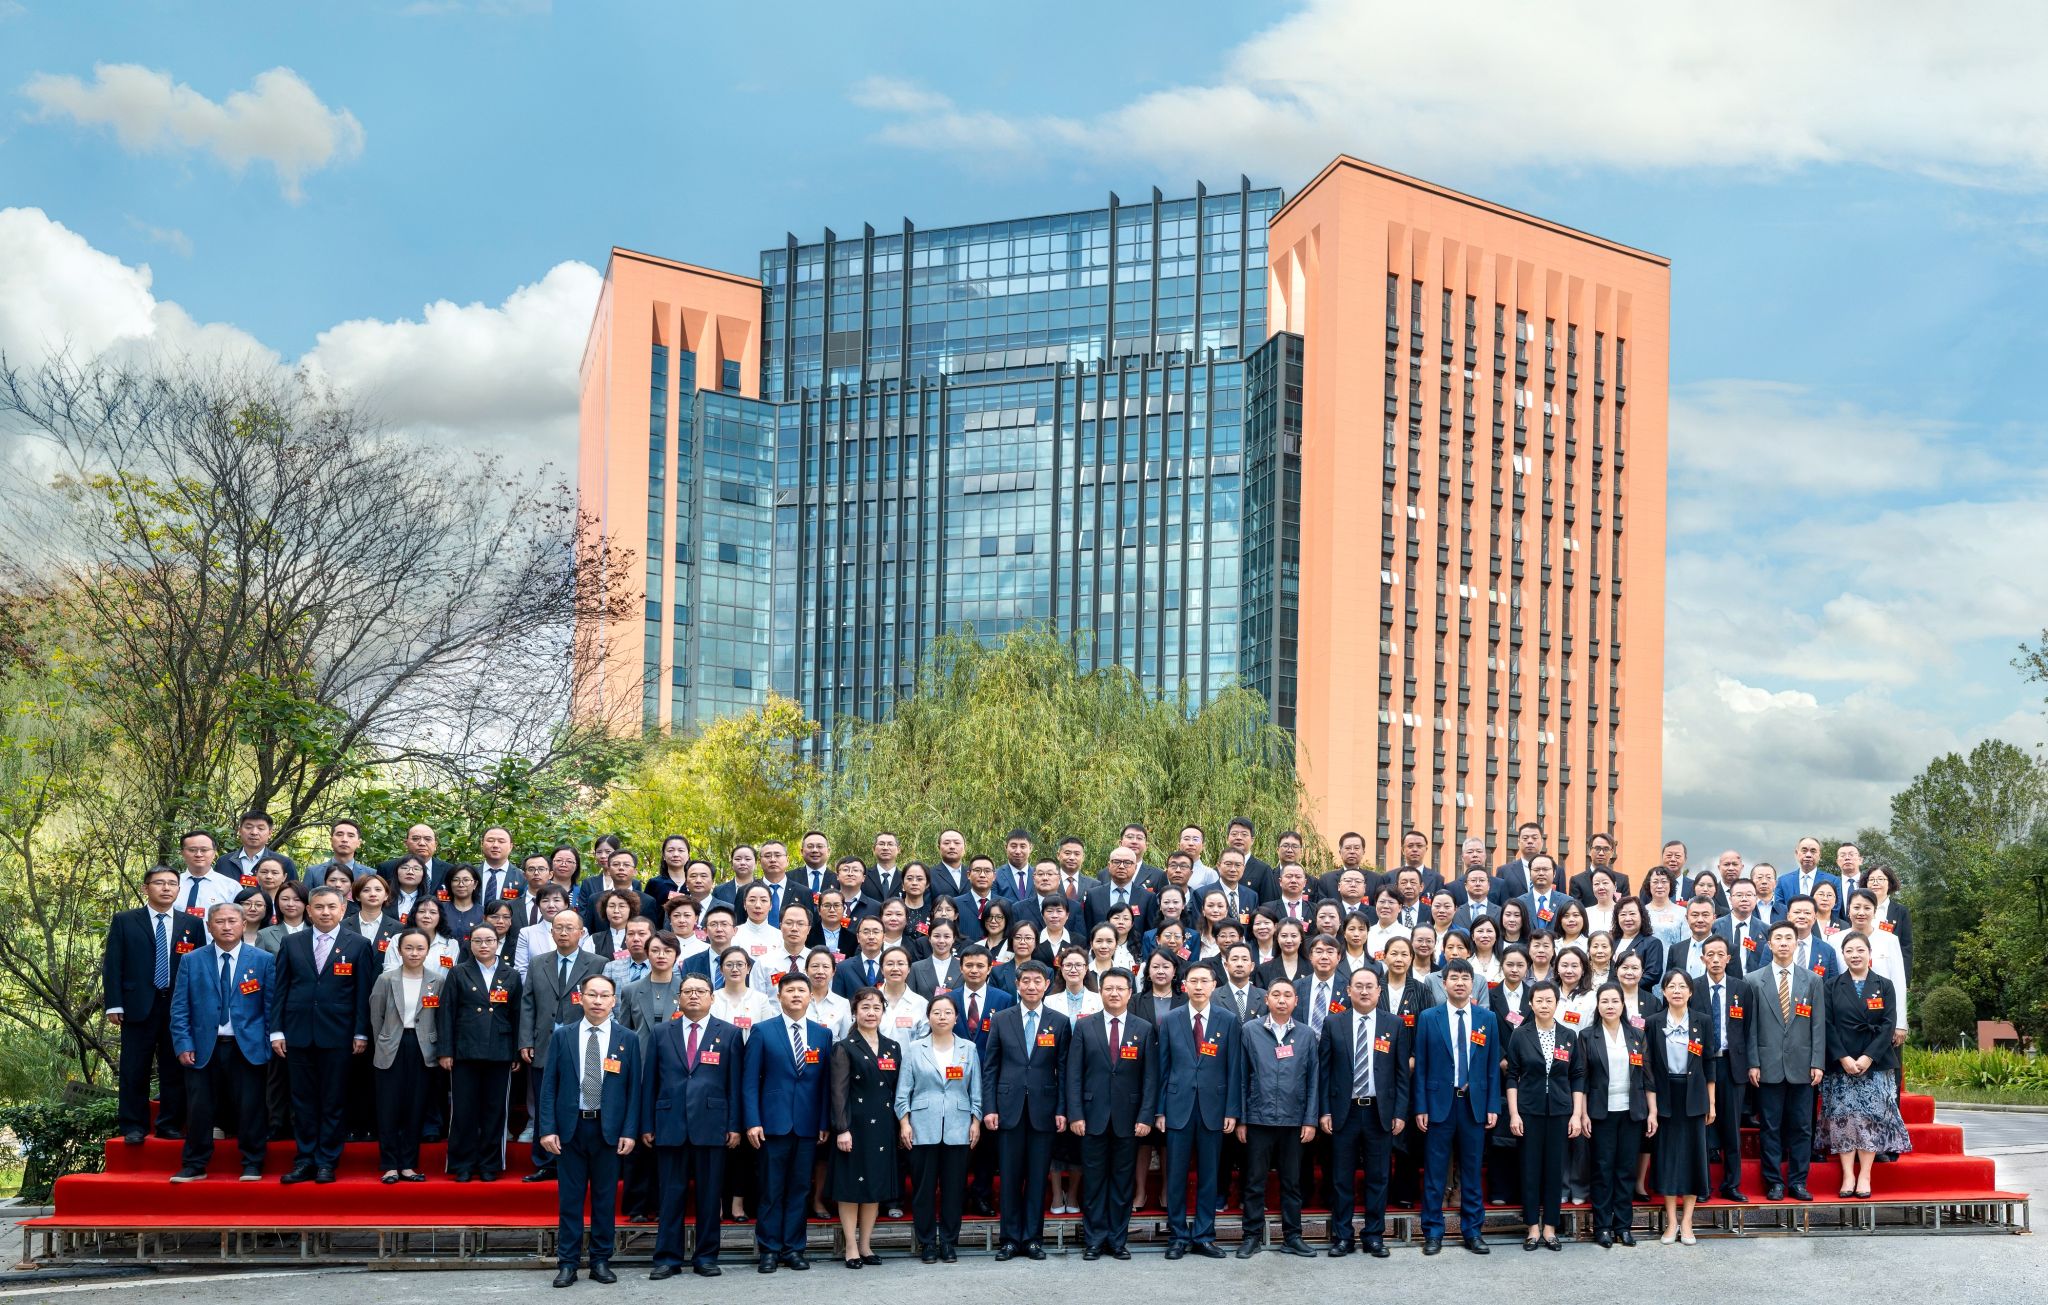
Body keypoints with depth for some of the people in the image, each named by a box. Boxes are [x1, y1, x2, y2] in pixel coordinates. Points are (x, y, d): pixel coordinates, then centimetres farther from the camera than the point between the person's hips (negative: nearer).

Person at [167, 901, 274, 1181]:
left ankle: (252, 1165, 11)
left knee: (250, 1108, -1)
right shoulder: (191, 961, 7)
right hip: (203, 1048, 1)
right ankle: (195, 1166, 13)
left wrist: (272, 1043, -2)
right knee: (199, 1109, 1)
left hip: (248, 1049, -1)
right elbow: (179, 1008, 5)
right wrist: (183, 1044, -5)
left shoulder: (263, 960, 5)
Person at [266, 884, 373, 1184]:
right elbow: (279, 989, 8)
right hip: (298, 1033, 2)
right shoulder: (292, 944, 8)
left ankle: (327, 1162, 9)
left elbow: (363, 992, 0)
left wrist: (361, 1034, -4)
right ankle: (305, 1161, 13)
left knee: (333, 1101, 2)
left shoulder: (358, 945, 1)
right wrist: (276, 1030, 2)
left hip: (337, 1035, -2)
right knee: (303, 1100, 6)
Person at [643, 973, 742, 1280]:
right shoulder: (659, 1033, 9)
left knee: (709, 1194, 4)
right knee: (671, 1194, 3)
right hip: (670, 1125, 1)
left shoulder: (729, 1034, 6)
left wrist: (735, 1125, -2)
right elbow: (649, 1081, 8)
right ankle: (667, 1257, 9)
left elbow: (735, 1082, 4)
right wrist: (647, 1125, 3)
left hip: (712, 1125, -1)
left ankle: (706, 1257, 12)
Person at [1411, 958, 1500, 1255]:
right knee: (1434, 1172, 2)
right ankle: (1433, 1232, 9)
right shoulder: (1429, 1018, 1)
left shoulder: (1487, 1019, 6)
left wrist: (1493, 1106, 1)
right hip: (1439, 1103, -1)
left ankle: (1473, 1230, 16)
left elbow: (1493, 1066, 7)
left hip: (1474, 1104, 1)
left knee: (1471, 1171, 7)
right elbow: (1420, 1066, 1)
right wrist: (1420, 1107, -4)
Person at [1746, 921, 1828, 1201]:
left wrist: (1817, 1063, -2)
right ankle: (1774, 1183, 9)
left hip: (1801, 1065, 1)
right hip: (1769, 1066, -1)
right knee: (1770, 1127, 2)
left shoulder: (1812, 980, 7)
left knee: (1801, 1126, 4)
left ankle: (1798, 1182, 11)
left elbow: (1818, 1025, 5)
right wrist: (1753, 1063, -4)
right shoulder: (1754, 981, 4)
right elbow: (1751, 1026, 3)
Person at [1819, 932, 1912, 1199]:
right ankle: (1848, 1176, -4)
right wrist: (1843, 1058, -12)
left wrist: (1868, 1057, -12)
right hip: (1840, 1064, 0)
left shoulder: (1884, 986, 7)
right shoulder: (1832, 986, 7)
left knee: (1871, 1118, -4)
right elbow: (1828, 1026, 0)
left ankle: (1864, 1176, -2)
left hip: (1875, 1064, 0)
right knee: (1842, 1117, -5)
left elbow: (1887, 1025, -1)